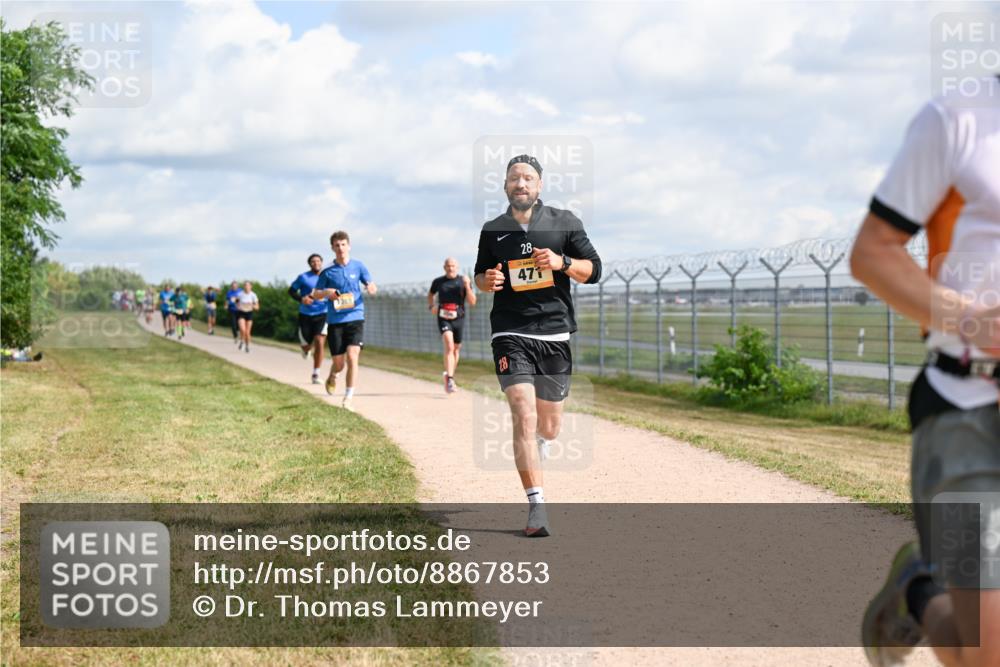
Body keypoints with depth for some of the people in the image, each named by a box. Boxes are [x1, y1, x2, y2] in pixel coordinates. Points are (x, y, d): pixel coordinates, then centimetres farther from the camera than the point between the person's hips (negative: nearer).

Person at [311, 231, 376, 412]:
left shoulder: (358, 267, 4)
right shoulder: (327, 272, 4)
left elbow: (372, 286, 5)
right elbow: (315, 294, 10)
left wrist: (371, 288, -20)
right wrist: (326, 293, -13)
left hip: (355, 317, -1)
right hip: (335, 320, 1)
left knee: (352, 356, -17)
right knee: (339, 363, 3)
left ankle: (349, 398, -11)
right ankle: (332, 377, 40)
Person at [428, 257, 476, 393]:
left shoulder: (463, 281, 0)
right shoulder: (438, 281, 4)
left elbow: (472, 302, -6)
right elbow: (430, 295, 23)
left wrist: (467, 286, -18)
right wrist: (431, 306, 4)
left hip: (459, 319, 2)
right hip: (444, 319, -2)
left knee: (456, 350, 12)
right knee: (449, 347, -20)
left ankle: (450, 376, 32)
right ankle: (449, 380, -28)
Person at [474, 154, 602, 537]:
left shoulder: (564, 222, 5)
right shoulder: (493, 231, 8)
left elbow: (593, 270, 6)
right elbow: (480, 275, 21)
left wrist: (562, 262, -13)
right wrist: (487, 280, -3)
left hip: (554, 334, 1)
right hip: (511, 335, -1)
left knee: (549, 426, 9)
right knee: (524, 415, -18)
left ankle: (532, 458, 47)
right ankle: (537, 506, -18)